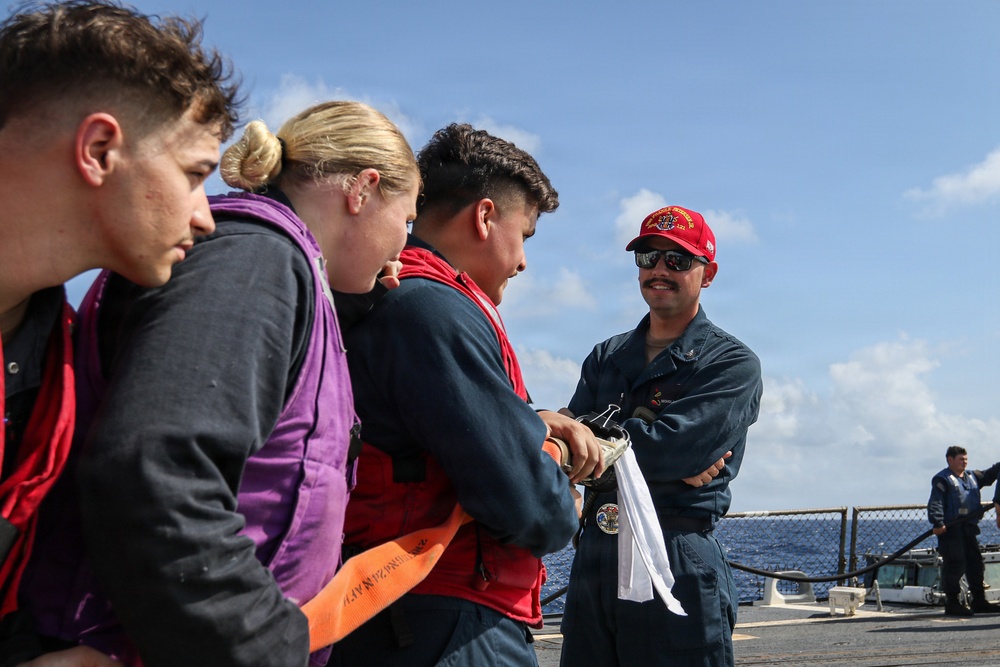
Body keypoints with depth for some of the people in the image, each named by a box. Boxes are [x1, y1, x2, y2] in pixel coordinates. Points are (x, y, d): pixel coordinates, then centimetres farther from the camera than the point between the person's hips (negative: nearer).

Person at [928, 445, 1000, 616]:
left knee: (976, 564, 12)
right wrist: (937, 523, -26)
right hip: (951, 530, -8)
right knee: (954, 565, -9)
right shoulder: (942, 479, -6)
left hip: (969, 528, 8)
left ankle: (978, 601, 21)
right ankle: (952, 603, -4)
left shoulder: (972, 477, 20)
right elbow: (935, 502, -15)